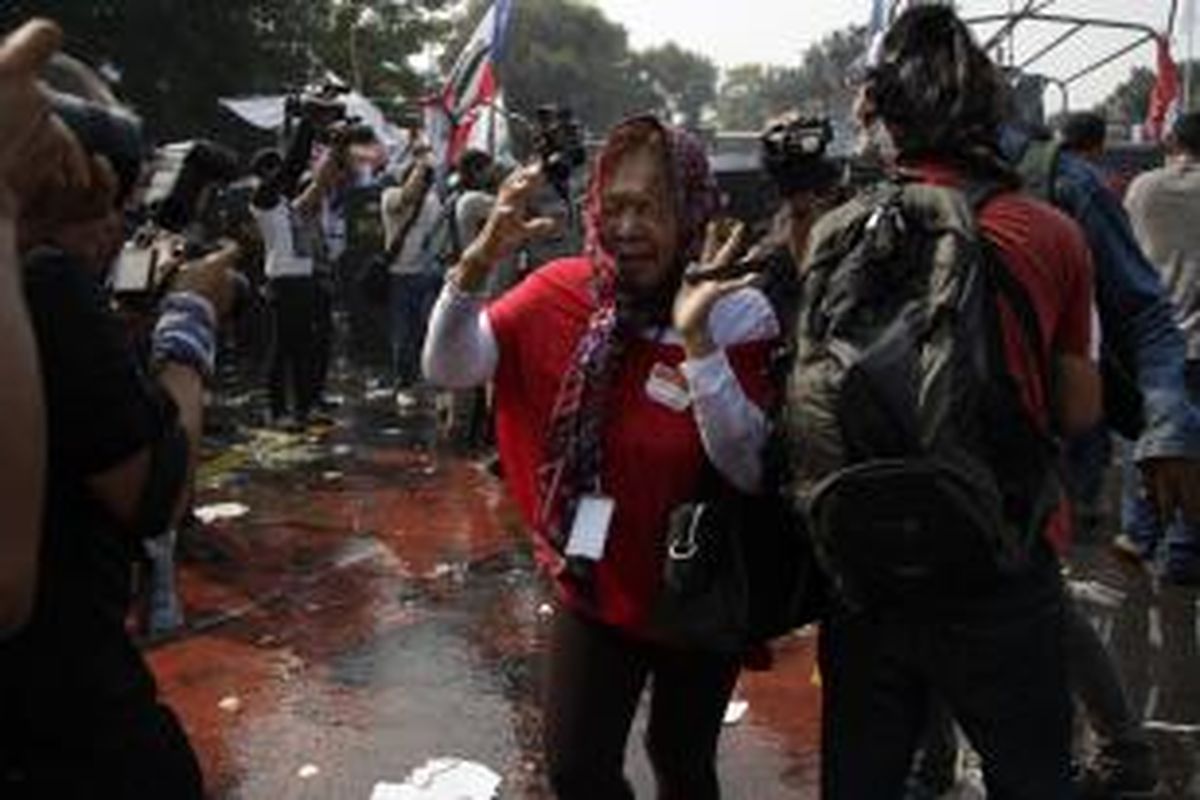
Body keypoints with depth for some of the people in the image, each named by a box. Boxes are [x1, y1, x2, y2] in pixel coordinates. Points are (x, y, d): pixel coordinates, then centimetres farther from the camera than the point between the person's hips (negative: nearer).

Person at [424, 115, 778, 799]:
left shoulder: (736, 313, -17)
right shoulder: (566, 291, -9)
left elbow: (748, 468, -25)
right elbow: (447, 368, -13)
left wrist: (697, 340, -35)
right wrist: (480, 260, -27)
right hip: (596, 584, 2)